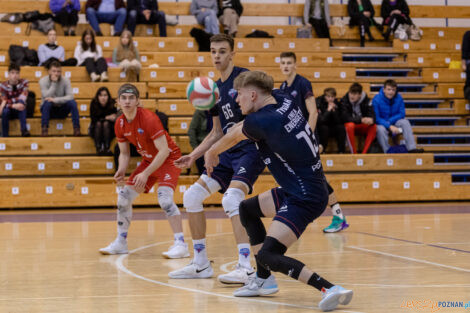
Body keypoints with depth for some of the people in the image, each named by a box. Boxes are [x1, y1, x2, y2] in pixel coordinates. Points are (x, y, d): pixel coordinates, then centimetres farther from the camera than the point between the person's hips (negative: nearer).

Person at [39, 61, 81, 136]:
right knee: (47, 103, -35)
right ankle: (44, 129, -32)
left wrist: (55, 100, -34)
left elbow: (70, 96, -22)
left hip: (62, 110, 1)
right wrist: (54, 83, -28)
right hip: (49, 110, -1)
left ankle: (76, 129, -24)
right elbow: (47, 97, -25)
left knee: (72, 102, -27)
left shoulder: (65, 80, -9)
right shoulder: (43, 81, -12)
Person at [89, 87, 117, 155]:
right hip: (95, 131, 0)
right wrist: (106, 118, -21)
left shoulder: (112, 103, -14)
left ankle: (106, 148, -42)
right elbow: (93, 119, -14)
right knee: (98, 123, -30)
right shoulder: (93, 103, -14)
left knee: (106, 123, -30)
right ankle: (98, 148, -41)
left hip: (109, 131, 0)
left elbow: (114, 118, -12)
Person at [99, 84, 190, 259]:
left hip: (169, 159, -8)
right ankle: (120, 243, 17)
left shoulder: (148, 118, -27)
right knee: (124, 197, 3)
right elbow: (124, 153, 7)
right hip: (148, 160, 8)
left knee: (164, 197, -28)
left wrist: (146, 174, -33)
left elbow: (164, 151, -30)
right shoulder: (120, 124, -5)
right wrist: (121, 171, -14)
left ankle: (181, 245, -27)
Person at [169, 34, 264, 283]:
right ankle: (201, 264, 14)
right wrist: (193, 156, 15)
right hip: (229, 153, 8)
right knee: (191, 196, 5)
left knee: (231, 199, -29)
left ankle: (246, 267, -30)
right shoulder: (215, 90, 15)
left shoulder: (244, 77, -8)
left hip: (251, 149, -8)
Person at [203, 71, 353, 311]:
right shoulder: (285, 101, 3)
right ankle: (264, 280, 28)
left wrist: (211, 153, 26)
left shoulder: (260, 122, -17)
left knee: (267, 255, -16)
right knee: (247, 208, 24)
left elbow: (232, 137, 7)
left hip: (304, 199, -10)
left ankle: (329, 289, -25)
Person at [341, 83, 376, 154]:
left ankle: (364, 153, -27)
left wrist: (371, 120, -41)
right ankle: (354, 154, -29)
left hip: (362, 128, 2)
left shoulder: (366, 101, -7)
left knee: (374, 127, -27)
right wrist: (361, 119, -37)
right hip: (350, 127, -2)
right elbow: (345, 118, -24)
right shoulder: (344, 101, -14)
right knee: (350, 125, -37)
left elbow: (372, 116, -15)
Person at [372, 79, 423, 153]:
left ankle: (411, 148, -31)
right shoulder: (376, 99, -17)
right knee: (380, 129, -37)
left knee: (405, 122, -25)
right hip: (381, 124, -3)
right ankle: (388, 152, -30)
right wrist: (390, 126, -31)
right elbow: (376, 118, -20)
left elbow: (401, 114, -6)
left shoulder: (399, 98, -7)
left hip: (394, 122, 3)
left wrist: (389, 121, -21)